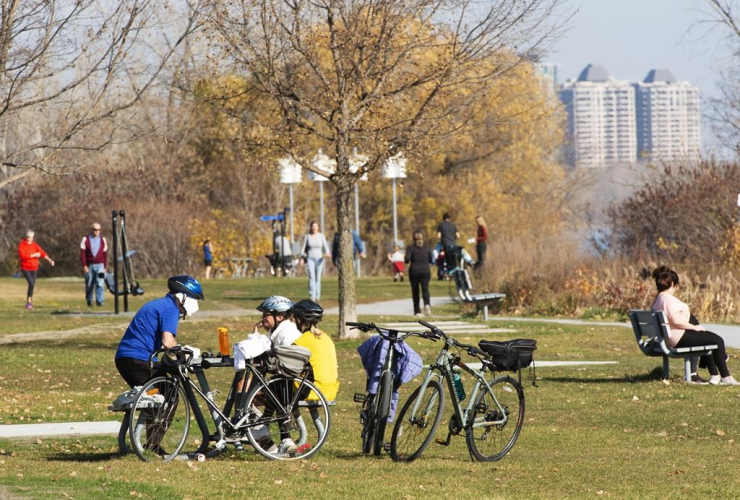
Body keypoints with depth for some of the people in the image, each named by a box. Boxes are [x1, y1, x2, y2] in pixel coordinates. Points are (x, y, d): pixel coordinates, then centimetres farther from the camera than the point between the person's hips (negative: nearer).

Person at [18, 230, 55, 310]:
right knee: (31, 283, -18)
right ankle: (29, 301, -7)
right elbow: (22, 255, -20)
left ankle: (30, 301, 19)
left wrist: (49, 260, -20)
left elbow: (42, 252, -6)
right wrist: (33, 255, -19)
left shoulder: (35, 245, 5)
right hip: (25, 268, -5)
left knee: (32, 285, 6)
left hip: (34, 268, 5)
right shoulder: (22, 245, -8)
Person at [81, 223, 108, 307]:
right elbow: (82, 253, -1)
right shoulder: (85, 239, 2)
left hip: (99, 265, 0)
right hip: (89, 265, 0)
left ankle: (99, 301, -13)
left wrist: (105, 267, 7)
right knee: (89, 284, 6)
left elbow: (105, 254, 11)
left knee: (100, 283, -12)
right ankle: (89, 301, 19)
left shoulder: (103, 240, 8)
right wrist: (84, 265, -9)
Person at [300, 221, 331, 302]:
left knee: (318, 278, 5)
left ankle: (317, 296, 15)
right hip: (310, 259, -1)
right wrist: (302, 258, -6)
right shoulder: (307, 236, 1)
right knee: (311, 277, -15)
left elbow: (325, 246, -4)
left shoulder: (321, 236, 2)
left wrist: (327, 253, -25)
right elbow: (303, 247, 4)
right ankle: (312, 296, -23)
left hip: (319, 259, 1)